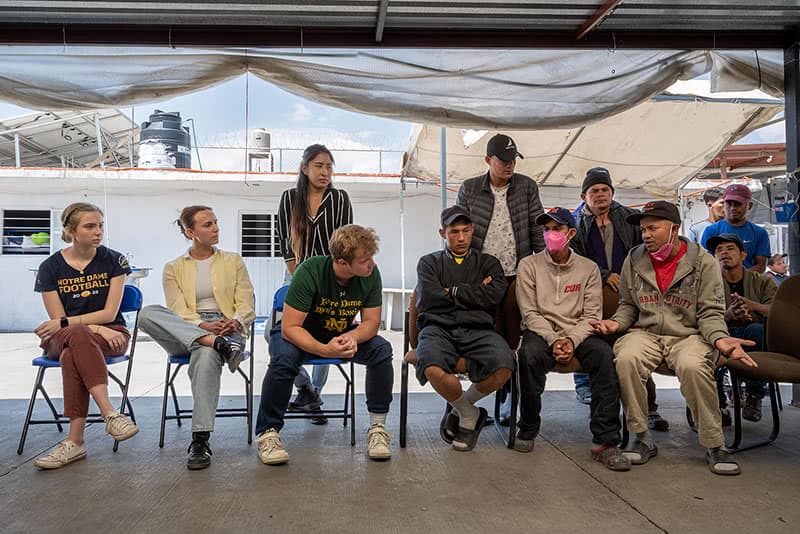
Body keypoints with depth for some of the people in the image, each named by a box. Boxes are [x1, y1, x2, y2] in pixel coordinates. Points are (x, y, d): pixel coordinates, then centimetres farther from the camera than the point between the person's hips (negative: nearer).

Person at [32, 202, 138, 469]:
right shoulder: (50, 267, 2)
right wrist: (97, 329, -16)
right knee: (79, 334, -38)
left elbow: (109, 313, -4)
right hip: (61, 339, 1)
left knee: (71, 355, -36)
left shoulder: (113, 261, 0)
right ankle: (110, 414, -45)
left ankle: (75, 440, -37)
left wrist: (65, 323, -13)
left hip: (111, 333, -1)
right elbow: (58, 320, -2)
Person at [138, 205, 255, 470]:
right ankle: (218, 345, -38)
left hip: (227, 328, -1)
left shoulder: (233, 261, 15)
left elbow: (246, 305, 6)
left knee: (206, 355, -38)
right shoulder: (174, 268, 13)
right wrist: (204, 326, -21)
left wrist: (235, 322, -17)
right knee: (148, 312, -29)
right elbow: (178, 312, -1)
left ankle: (200, 440, -37)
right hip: (184, 332, 1)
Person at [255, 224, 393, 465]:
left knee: (381, 349, -23)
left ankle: (378, 426, -9)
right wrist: (325, 350, -46)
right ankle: (267, 432, -15)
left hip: (341, 336, 3)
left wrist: (353, 336, -35)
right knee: (284, 359, -35)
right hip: (301, 335, -3)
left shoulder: (371, 274, -19)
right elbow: (289, 327, -30)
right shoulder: (310, 271, -30)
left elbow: (371, 322, -11)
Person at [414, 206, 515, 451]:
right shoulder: (429, 262, 21)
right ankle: (470, 415, -2)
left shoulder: (488, 263, 23)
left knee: (503, 368, -32)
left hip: (478, 330, 1)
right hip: (438, 328, -1)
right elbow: (428, 299, 1)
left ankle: (460, 408, 1)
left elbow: (494, 295, 1)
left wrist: (453, 291, 3)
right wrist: (475, 295, 6)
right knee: (433, 369, -36)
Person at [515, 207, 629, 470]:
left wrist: (572, 340, -17)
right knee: (530, 354, -35)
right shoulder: (529, 265, 5)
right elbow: (530, 313, -2)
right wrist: (553, 340, -17)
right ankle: (528, 429, -13)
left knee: (603, 352, -30)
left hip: (578, 333, 1)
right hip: (541, 331, -1)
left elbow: (592, 315, 2)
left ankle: (605, 441, -24)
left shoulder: (588, 268, 8)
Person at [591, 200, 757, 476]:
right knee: (626, 358, -32)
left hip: (688, 335, -2)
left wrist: (720, 339, -20)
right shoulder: (634, 260, 8)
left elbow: (710, 312, 0)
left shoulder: (703, 262, 0)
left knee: (693, 366, -36)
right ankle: (642, 438, -16)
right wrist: (617, 323, -4)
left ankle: (714, 446, -15)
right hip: (645, 333, 2)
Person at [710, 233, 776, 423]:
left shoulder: (762, 282, 12)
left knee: (756, 329, -34)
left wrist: (753, 306, -26)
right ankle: (718, 403, -18)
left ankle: (754, 396, -18)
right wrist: (728, 314, -28)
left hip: (754, 344, 0)